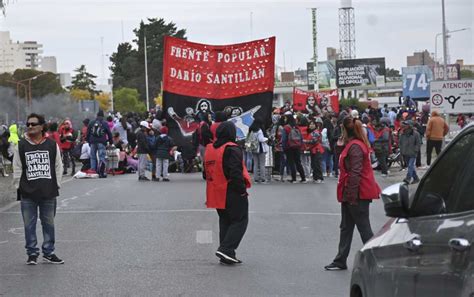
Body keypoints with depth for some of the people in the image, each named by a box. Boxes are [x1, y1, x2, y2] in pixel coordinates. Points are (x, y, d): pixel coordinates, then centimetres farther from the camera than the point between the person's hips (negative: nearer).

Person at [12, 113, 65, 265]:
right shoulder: (21, 146, 3)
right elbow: (17, 169, 5)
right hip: (28, 193, 0)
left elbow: (58, 167, 8)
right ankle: (32, 253, 11)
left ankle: (49, 252, 18)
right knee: (29, 224, 2)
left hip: (49, 192, 0)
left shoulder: (52, 145, 3)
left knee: (49, 223, 8)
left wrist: (56, 185, 4)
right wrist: (19, 187, 0)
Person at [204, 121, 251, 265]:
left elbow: (207, 172, 16)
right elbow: (236, 173, -23)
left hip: (217, 193, 8)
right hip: (233, 194, -8)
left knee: (225, 222, 17)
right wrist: (242, 190, -13)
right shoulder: (232, 149, -16)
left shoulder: (209, 149, 10)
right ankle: (226, 249, -11)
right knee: (240, 221, 2)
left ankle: (227, 255, 15)